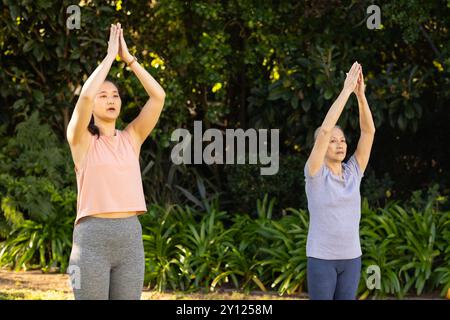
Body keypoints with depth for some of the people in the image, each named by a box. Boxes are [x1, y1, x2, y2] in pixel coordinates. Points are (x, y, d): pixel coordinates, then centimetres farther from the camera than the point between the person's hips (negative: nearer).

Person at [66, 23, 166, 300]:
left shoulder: (131, 138, 12)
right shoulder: (81, 139, 0)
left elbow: (158, 96, 0)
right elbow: (85, 95, -19)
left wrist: (128, 57, 0)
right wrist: (110, 55, -8)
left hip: (131, 238, 4)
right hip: (92, 240, -4)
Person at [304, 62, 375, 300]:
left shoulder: (353, 172, 5)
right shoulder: (315, 174, -9)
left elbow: (369, 131, -4)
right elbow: (325, 130, -21)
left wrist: (361, 94, -14)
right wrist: (346, 91, -20)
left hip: (350, 258, 5)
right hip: (321, 258, -5)